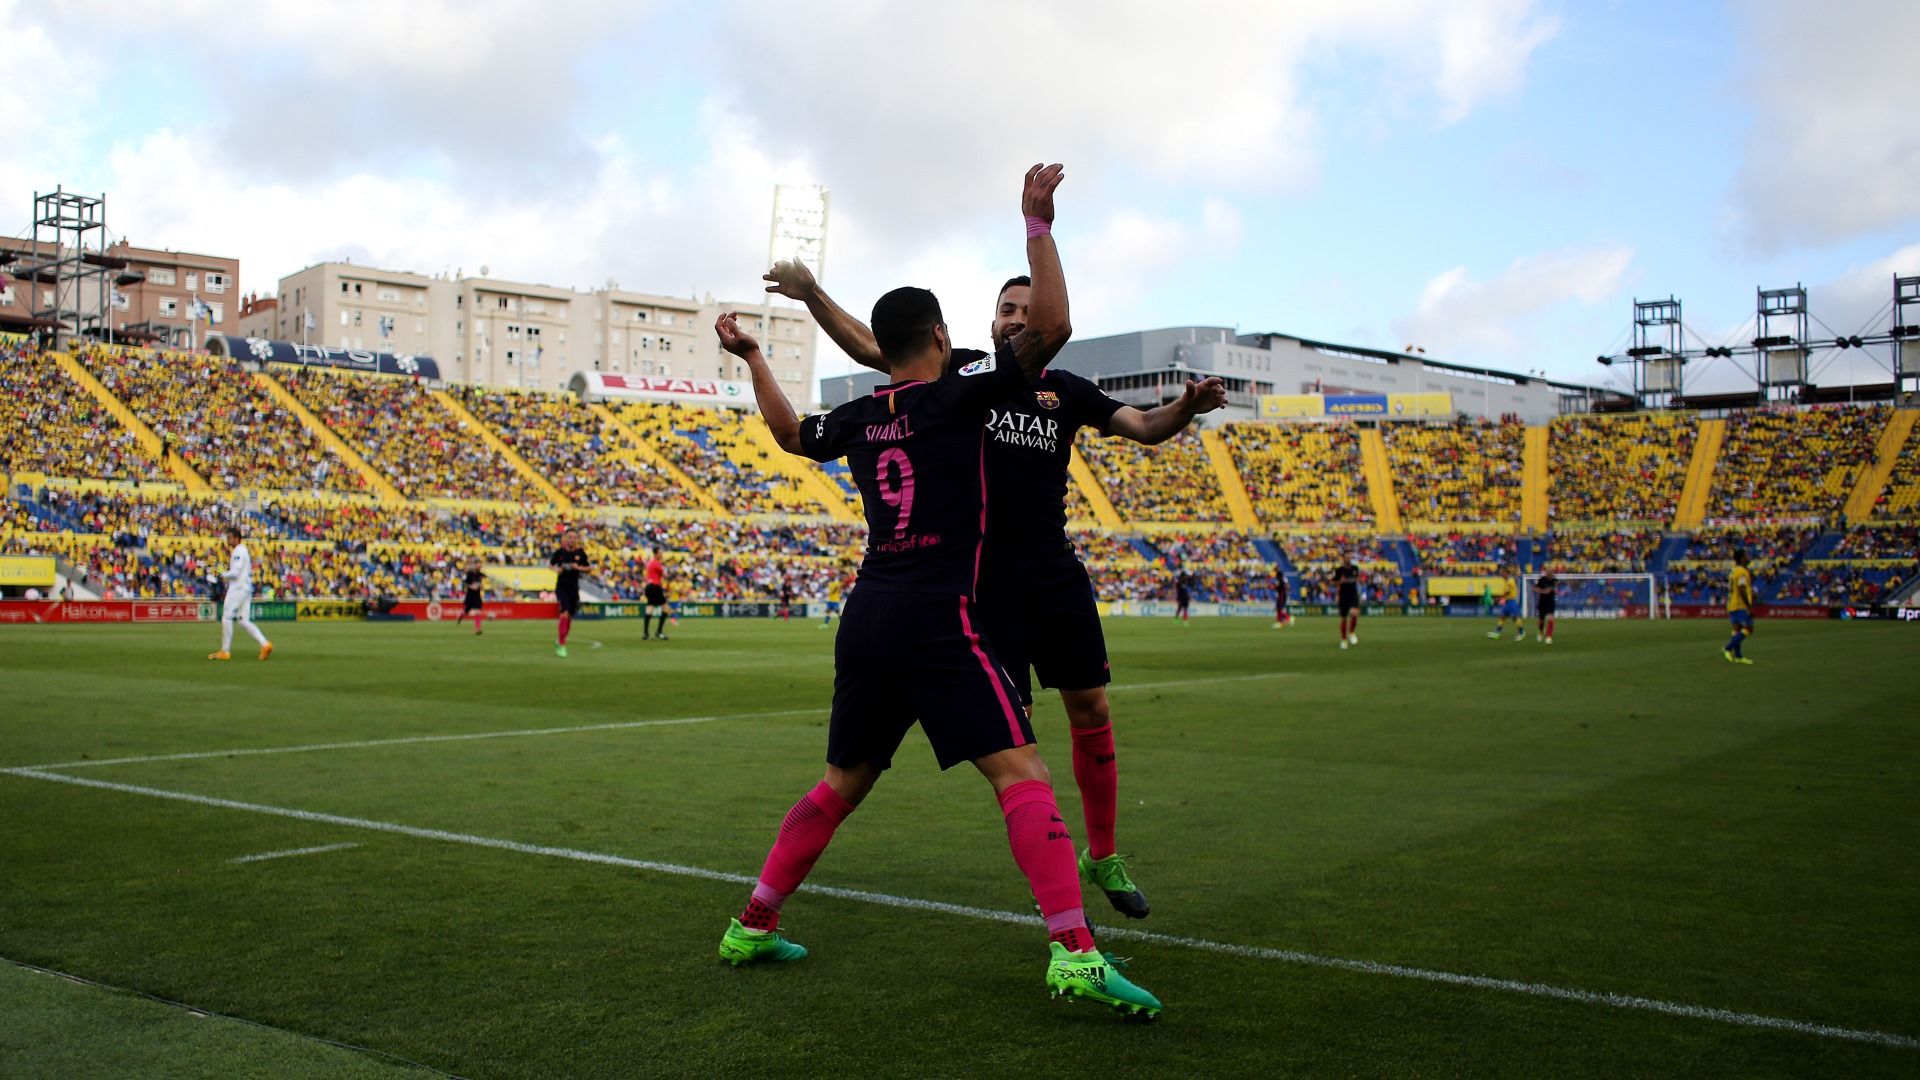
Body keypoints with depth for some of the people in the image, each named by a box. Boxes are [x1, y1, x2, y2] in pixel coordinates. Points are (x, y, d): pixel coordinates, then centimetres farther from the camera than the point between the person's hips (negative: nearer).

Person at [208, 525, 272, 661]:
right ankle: (265, 644, -7)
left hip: (238, 588, -9)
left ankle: (225, 651, -1)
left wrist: (224, 576, -1)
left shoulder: (238, 551, -11)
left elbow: (235, 572, -19)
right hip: (246, 588, 9)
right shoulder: (245, 551, 19)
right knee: (244, 621, 5)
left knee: (226, 618, -4)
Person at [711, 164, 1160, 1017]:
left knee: (841, 785, 20)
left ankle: (751, 927, 25)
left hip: (866, 620, 7)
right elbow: (1051, 326, -10)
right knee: (1021, 773, -10)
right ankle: (1074, 954, -21)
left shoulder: (858, 419, 14)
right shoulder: (957, 391, -4)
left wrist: (750, 359, 45)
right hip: (936, 621, -7)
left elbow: (790, 432, 35)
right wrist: (1038, 221, -3)